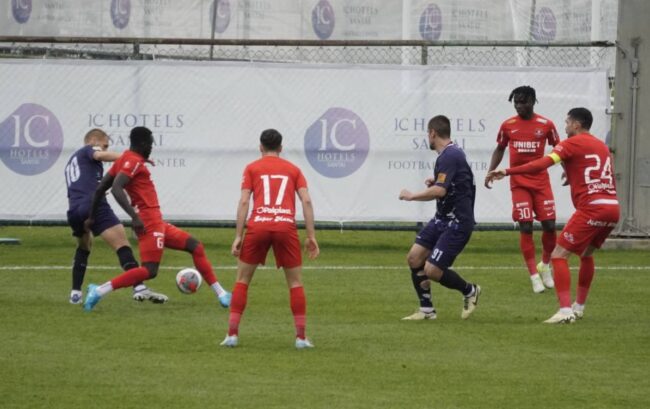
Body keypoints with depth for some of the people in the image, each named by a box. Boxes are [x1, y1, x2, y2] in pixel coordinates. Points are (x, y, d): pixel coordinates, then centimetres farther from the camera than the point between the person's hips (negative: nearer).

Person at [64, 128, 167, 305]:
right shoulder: (88, 150, 12)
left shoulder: (71, 162, 35)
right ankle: (139, 287, -32)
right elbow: (101, 155, -11)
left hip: (73, 211, 8)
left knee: (83, 247, 32)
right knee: (122, 244, -16)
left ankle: (76, 293, 26)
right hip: (94, 205, -8)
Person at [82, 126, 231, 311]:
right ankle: (99, 291, -19)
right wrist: (135, 216, -31)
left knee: (196, 247, 13)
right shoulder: (134, 161, -11)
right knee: (149, 270, -19)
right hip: (150, 223, -11)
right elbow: (116, 188, -26)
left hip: (157, 223, 11)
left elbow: (100, 188, 18)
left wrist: (92, 216, 26)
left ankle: (221, 295, 15)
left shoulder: (125, 160, 17)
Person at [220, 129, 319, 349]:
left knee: (242, 280, 13)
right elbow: (306, 201, 6)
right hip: (286, 226, 0)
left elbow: (244, 201, 3)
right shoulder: (293, 169, 17)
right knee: (295, 283, 11)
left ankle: (232, 334, 8)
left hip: (258, 225, 0)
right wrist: (311, 236, 5)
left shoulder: (252, 168, 14)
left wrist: (238, 236, 1)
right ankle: (301, 337, 6)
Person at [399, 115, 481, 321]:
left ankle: (470, 291, 13)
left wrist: (411, 196, -18)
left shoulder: (449, 156, -20)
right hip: (442, 218, 10)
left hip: (457, 222, -10)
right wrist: (436, 181, 14)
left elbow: (439, 191, -30)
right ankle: (426, 309, 8)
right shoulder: (451, 153, 12)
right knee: (414, 257, 1)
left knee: (432, 270, -11)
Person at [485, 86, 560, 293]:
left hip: (541, 181, 0)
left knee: (549, 226, -3)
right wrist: (491, 172, 3)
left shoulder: (545, 125, -1)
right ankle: (534, 276, -2)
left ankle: (545, 265, 23)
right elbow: (499, 149, 15)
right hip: (519, 183, 0)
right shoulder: (508, 126, 2)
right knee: (526, 228, -6)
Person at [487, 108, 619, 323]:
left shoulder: (572, 144, -1)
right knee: (586, 254, 28)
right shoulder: (602, 147, 20)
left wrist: (506, 172, -17)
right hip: (613, 207, 8)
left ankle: (565, 311, -14)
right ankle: (579, 307, 34)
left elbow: (542, 164, -14)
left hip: (592, 208, -8)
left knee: (559, 255, -3)